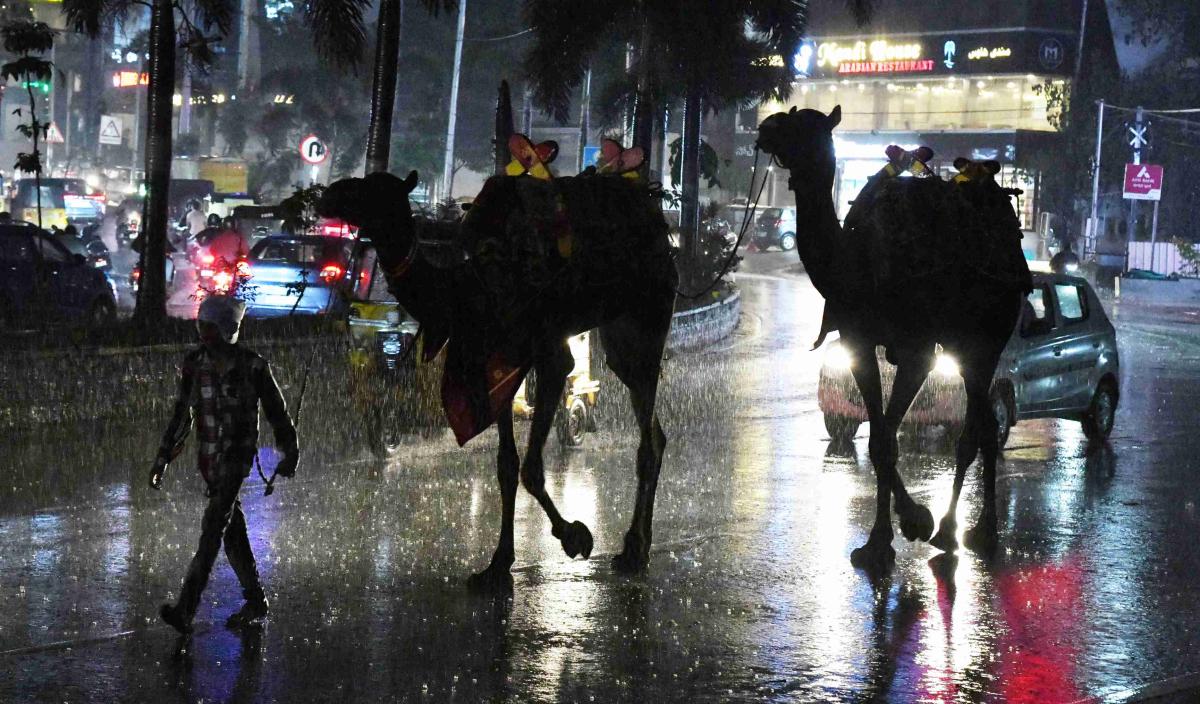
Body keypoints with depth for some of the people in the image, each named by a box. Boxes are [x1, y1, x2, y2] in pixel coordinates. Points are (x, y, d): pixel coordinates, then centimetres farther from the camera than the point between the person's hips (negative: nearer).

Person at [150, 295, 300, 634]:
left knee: (213, 528, -15)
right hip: (208, 457, 6)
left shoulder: (252, 366, -9)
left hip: (237, 455, -6)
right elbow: (182, 415, 13)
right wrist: (163, 457, 11)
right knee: (232, 532, 12)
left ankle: (186, 610, -22)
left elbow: (277, 412, 1)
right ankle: (256, 601, 25)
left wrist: (290, 454, 4)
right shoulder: (194, 363, 5)